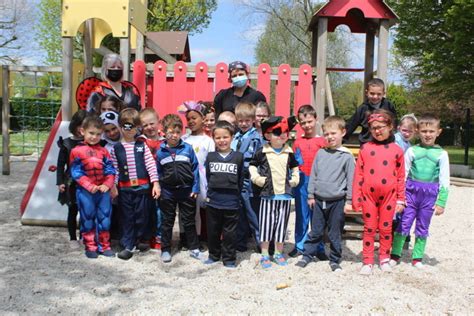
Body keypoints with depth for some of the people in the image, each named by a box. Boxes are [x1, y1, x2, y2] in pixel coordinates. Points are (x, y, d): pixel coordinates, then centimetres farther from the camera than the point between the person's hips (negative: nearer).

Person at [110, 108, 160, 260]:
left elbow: (151, 164, -1)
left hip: (142, 186, 0)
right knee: (127, 217, 7)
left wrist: (155, 183, -5)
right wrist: (113, 186, 1)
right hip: (124, 188, 0)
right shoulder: (116, 148, 3)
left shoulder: (142, 145, 2)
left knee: (142, 215, 7)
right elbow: (114, 169, 5)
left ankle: (141, 239, 29)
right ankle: (128, 246, 15)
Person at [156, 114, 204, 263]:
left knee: (189, 221, 11)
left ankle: (194, 248, 23)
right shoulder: (160, 151, -3)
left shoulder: (187, 148, -5)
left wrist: (195, 188, -5)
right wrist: (158, 189, 0)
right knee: (167, 221, 12)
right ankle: (165, 250, 23)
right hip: (167, 192, 0)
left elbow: (195, 168, -2)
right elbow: (158, 172, 5)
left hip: (186, 190, 0)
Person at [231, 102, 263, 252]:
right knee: (239, 213, 14)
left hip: (248, 182, -6)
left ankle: (261, 243, 13)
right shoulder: (236, 136, 11)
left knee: (253, 214, 1)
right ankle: (240, 243, 26)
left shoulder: (256, 137, -7)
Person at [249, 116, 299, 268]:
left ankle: (279, 253, 25)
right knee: (266, 224, 2)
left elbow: (294, 167, 23)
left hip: (285, 195, 3)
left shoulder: (289, 152, 7)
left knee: (281, 224, 10)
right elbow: (252, 166, 7)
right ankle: (264, 255, 15)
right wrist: (257, 178, -5)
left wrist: (294, 179, 9)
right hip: (268, 194, -2)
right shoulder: (262, 152, -3)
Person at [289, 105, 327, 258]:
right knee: (301, 215, 10)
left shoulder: (322, 141, 0)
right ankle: (299, 246, 21)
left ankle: (319, 248, 17)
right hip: (301, 182, 2)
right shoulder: (297, 142, 7)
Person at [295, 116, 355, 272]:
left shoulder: (347, 156, -4)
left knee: (335, 234, 8)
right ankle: (307, 255, 21)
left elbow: (350, 179, -4)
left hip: (337, 201, -3)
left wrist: (349, 200, -6)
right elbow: (313, 175, 9)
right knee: (315, 232, 11)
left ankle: (335, 260, 22)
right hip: (319, 200, 3)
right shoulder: (320, 153, 5)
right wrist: (311, 195, 7)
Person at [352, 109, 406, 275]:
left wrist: (400, 199, 4)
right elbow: (358, 174, 1)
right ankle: (367, 262, 16)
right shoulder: (365, 148, 0)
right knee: (369, 228, 7)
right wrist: (356, 198, -2)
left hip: (388, 196, 0)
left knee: (386, 228, 11)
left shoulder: (397, 150, 1)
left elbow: (401, 177, 5)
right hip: (368, 194, 0)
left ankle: (384, 259, 26)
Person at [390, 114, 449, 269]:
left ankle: (417, 258, 24)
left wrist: (441, 202, -1)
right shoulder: (412, 151, 0)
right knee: (404, 224, 2)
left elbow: (445, 181, 1)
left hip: (430, 194, 0)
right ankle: (395, 254, 15)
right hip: (411, 191, 0)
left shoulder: (441, 154, 0)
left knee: (423, 227, 11)